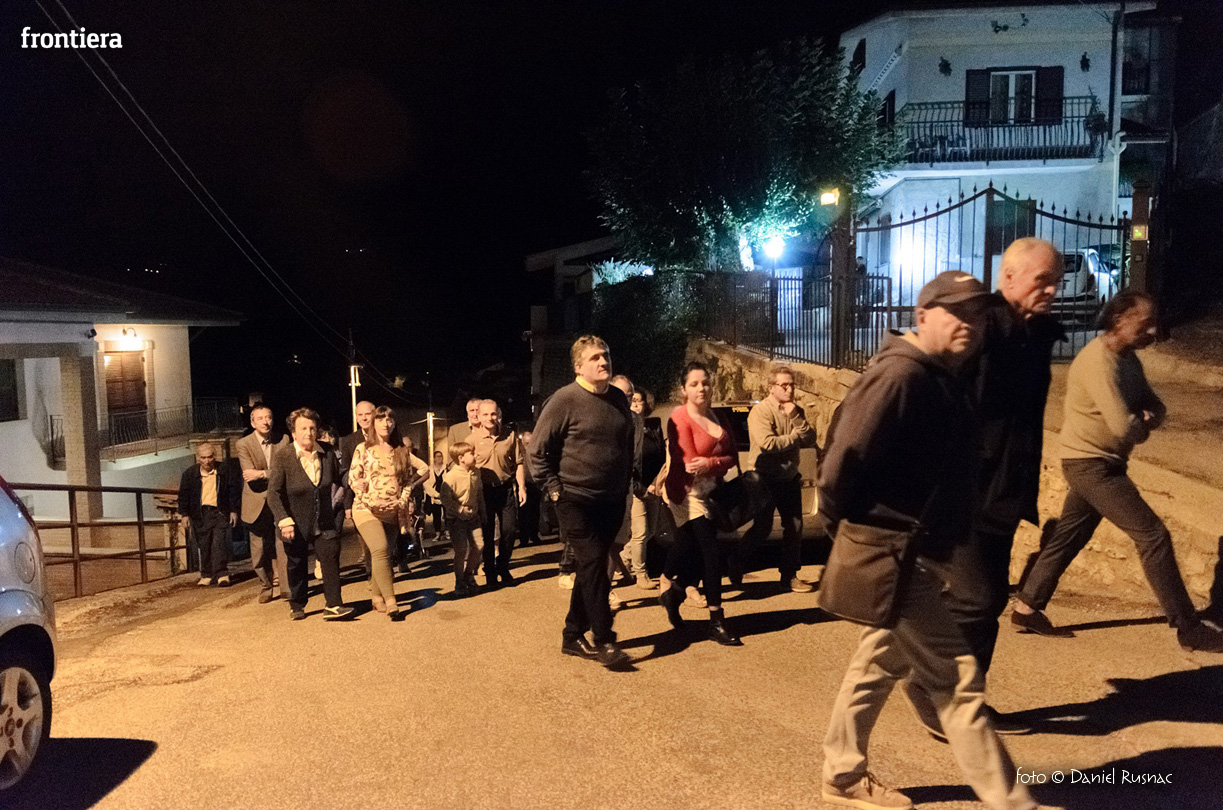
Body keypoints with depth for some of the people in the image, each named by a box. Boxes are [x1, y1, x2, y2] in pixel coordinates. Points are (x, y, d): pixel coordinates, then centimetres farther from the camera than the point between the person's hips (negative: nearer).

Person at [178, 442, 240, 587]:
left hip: (219, 511, -2)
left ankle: (222, 574, -10)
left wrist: (233, 510, 2)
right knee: (203, 545, 6)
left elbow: (233, 490, 5)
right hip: (200, 514, 2)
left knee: (220, 542, -11)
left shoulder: (224, 470, 0)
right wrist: (185, 514, 3)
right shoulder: (190, 473, 3)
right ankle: (206, 575, 15)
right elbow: (183, 494, 8)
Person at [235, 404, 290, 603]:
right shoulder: (243, 444, -2)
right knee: (259, 552, 8)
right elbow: (250, 476, -13)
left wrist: (262, 473, -17)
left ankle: (288, 588, -6)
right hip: (257, 504, 0)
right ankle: (266, 587, 25)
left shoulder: (283, 440, 3)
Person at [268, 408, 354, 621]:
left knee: (331, 559, -8)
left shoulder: (328, 454, 0)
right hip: (295, 524, -2)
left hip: (324, 521, 2)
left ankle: (333, 606, -5)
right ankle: (297, 605, 30)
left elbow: (337, 483, 16)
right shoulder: (282, 456, -10)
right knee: (296, 566, 12)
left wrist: (337, 504, 5)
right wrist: (283, 520, -26)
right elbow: (273, 493, -15)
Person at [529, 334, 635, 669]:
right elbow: (537, 451, -9)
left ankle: (573, 636, 24)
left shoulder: (619, 399, 8)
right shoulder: (564, 401, -12)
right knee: (593, 565, -10)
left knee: (591, 568, 12)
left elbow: (627, 447, 20)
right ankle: (603, 640, 0)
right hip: (576, 501, -6)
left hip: (611, 501, 6)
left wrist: (625, 485, 15)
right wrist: (554, 489, -12)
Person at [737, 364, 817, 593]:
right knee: (762, 527, -2)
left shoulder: (795, 411, 6)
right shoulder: (760, 411, -15)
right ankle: (736, 564, 20)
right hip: (765, 477, -7)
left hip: (789, 477, 7)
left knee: (794, 526, 7)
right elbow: (768, 443, -28)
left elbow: (810, 439, -5)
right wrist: (796, 437, -14)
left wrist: (795, 417, -16)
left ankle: (789, 575, 19)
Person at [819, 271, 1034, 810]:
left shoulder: (942, 379, 11)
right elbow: (845, 459, -25)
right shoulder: (899, 376, -21)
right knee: (958, 680, -2)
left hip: (917, 554, 11)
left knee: (878, 663, 19)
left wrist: (940, 546, 20)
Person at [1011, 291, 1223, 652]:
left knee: (1068, 538, 13)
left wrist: (1149, 416, -12)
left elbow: (1154, 406, 12)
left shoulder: (1128, 358, 10)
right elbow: (1124, 427, -28)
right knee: (1153, 535, -7)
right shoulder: (1099, 362, -22)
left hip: (1098, 463, 10)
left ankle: (1026, 609, 21)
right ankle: (1189, 628, 3)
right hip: (1091, 464, -10)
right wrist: (1144, 427, -5)